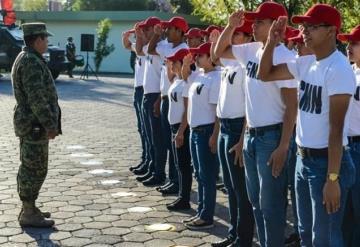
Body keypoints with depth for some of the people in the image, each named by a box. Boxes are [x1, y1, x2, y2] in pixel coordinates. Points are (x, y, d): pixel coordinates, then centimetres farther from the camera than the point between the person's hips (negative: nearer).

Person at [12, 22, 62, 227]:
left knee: (30, 168, 16)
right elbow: (36, 99, -24)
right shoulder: (32, 62, -18)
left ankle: (29, 209, 25)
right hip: (35, 125, -11)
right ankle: (28, 214, 2)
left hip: (29, 124, 11)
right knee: (35, 169, -5)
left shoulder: (27, 59, 15)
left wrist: (49, 123, 22)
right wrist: (50, 125, -21)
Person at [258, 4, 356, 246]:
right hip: (304, 158, 8)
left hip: (327, 161, -8)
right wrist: (272, 42, 2)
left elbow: (336, 128, -21)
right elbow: (265, 74, 17)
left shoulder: (339, 69, -18)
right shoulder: (305, 63, 6)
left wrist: (333, 178, -22)